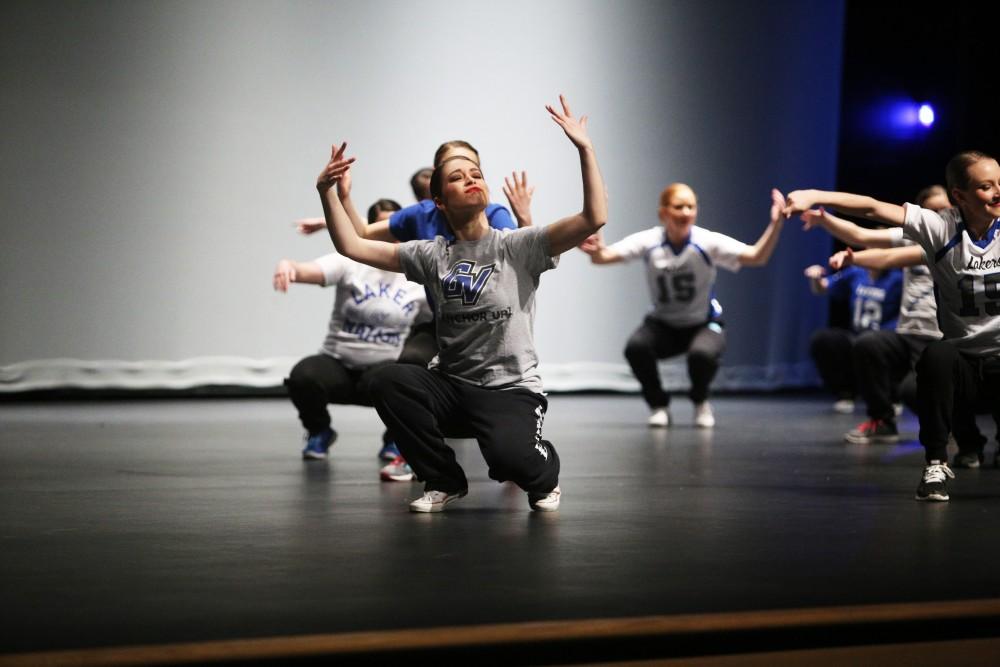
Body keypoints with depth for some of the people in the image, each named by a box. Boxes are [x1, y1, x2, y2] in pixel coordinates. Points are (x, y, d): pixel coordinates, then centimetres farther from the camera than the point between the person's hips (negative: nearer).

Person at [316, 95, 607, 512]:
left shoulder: (517, 248, -3)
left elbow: (594, 219, -16)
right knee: (389, 382, -26)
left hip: (511, 391, -4)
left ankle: (543, 474, 7)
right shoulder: (432, 256, 6)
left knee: (508, 454, -35)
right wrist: (327, 192, -6)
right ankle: (444, 481, -3)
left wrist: (585, 149, -24)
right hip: (450, 386, 4)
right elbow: (351, 246, 7)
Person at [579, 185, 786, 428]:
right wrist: (596, 250, -49)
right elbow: (604, 257, -24)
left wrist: (775, 224, -45)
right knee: (635, 347, -30)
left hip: (703, 324, -1)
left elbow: (756, 257, -29)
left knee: (702, 353, -35)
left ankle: (701, 403, 3)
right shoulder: (649, 242, -17)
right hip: (663, 324, 1)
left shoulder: (707, 242, -20)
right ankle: (658, 406, 0)